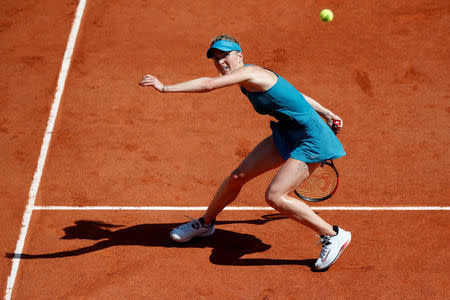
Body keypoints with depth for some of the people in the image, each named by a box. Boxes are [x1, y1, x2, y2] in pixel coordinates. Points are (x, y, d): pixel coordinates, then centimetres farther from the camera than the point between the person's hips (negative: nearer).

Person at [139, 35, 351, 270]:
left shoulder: (250, 73, -21)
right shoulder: (248, 82, 8)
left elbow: (208, 84, -33)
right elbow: (293, 95, 19)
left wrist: (165, 87, -30)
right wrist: (326, 114, 29)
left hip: (311, 140, -10)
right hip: (287, 134, 10)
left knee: (275, 196, -19)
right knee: (237, 177, 9)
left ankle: (334, 236, -3)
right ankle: (205, 224, 33)